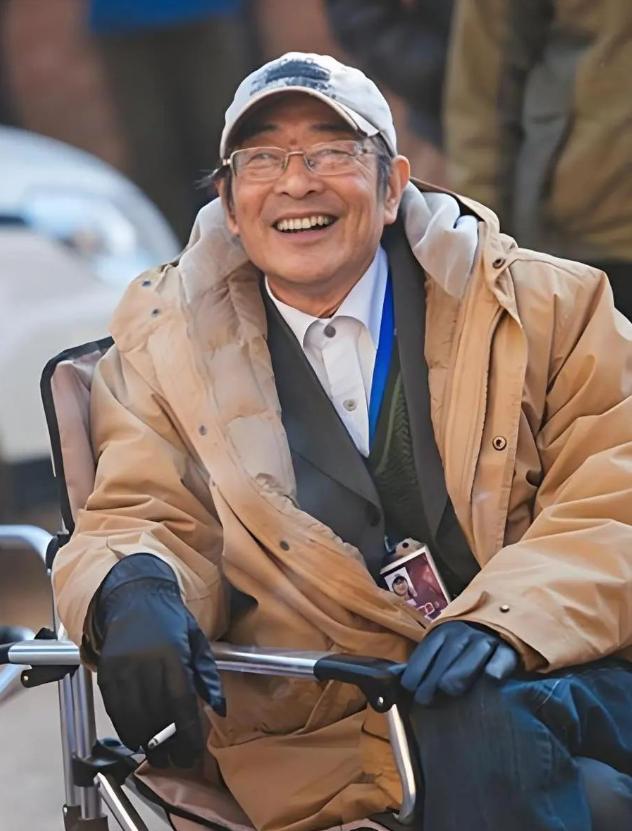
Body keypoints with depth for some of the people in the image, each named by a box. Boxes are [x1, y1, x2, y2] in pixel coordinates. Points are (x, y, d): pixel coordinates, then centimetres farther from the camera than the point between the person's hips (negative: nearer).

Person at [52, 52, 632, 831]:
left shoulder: (546, 306, 10)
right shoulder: (168, 341, 15)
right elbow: (146, 516, 10)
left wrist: (503, 616, -18)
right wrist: (135, 591, -17)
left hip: (568, 681, 1)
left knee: (486, 715, -35)